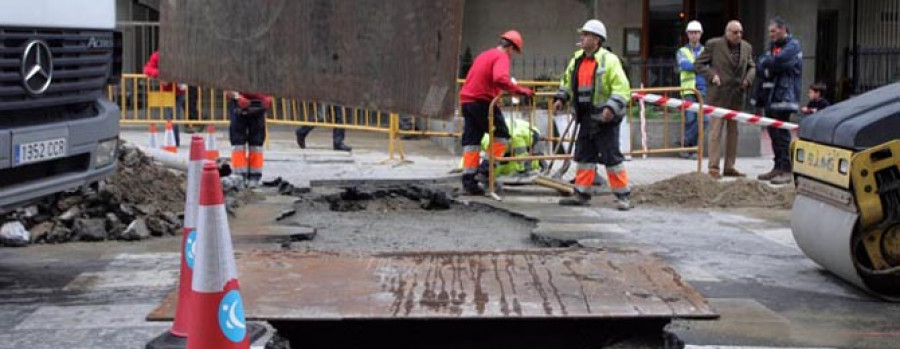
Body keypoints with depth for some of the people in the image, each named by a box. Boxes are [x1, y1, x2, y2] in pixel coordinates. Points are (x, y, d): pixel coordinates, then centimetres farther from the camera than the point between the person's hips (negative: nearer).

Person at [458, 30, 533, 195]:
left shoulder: (484, 55, 23)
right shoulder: (501, 57, -6)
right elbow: (500, 79, -25)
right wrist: (520, 90, -22)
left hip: (467, 100, 9)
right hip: (483, 101, -9)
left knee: (471, 140, 9)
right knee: (501, 135, 3)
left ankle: (468, 180, 6)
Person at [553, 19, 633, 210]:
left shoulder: (609, 60, -13)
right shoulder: (577, 59, 9)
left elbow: (622, 88, -18)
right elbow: (567, 79, 25)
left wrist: (611, 107, -28)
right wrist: (561, 98, 13)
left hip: (605, 118, -7)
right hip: (586, 117, 7)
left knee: (611, 157, -4)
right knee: (584, 156, 11)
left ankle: (623, 196, 4)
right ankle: (582, 194, 19)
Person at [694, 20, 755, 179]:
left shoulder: (746, 47, 10)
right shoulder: (714, 45, -4)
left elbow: (751, 66, 21)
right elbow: (698, 64, -1)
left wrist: (748, 78, 1)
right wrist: (712, 75, -14)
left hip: (737, 96, 5)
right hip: (718, 95, -5)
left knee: (733, 131, 9)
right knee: (716, 131, -6)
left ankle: (729, 167, 16)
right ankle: (713, 167, -3)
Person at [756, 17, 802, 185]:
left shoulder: (792, 45, -4)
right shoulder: (772, 46, 20)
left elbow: (779, 61, -20)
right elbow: (760, 68, 10)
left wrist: (766, 64, -2)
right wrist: (768, 71, -11)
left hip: (784, 95, -8)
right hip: (771, 95, 8)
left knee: (781, 132, -10)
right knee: (774, 132, 10)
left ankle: (786, 170, -8)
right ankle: (778, 167, 18)